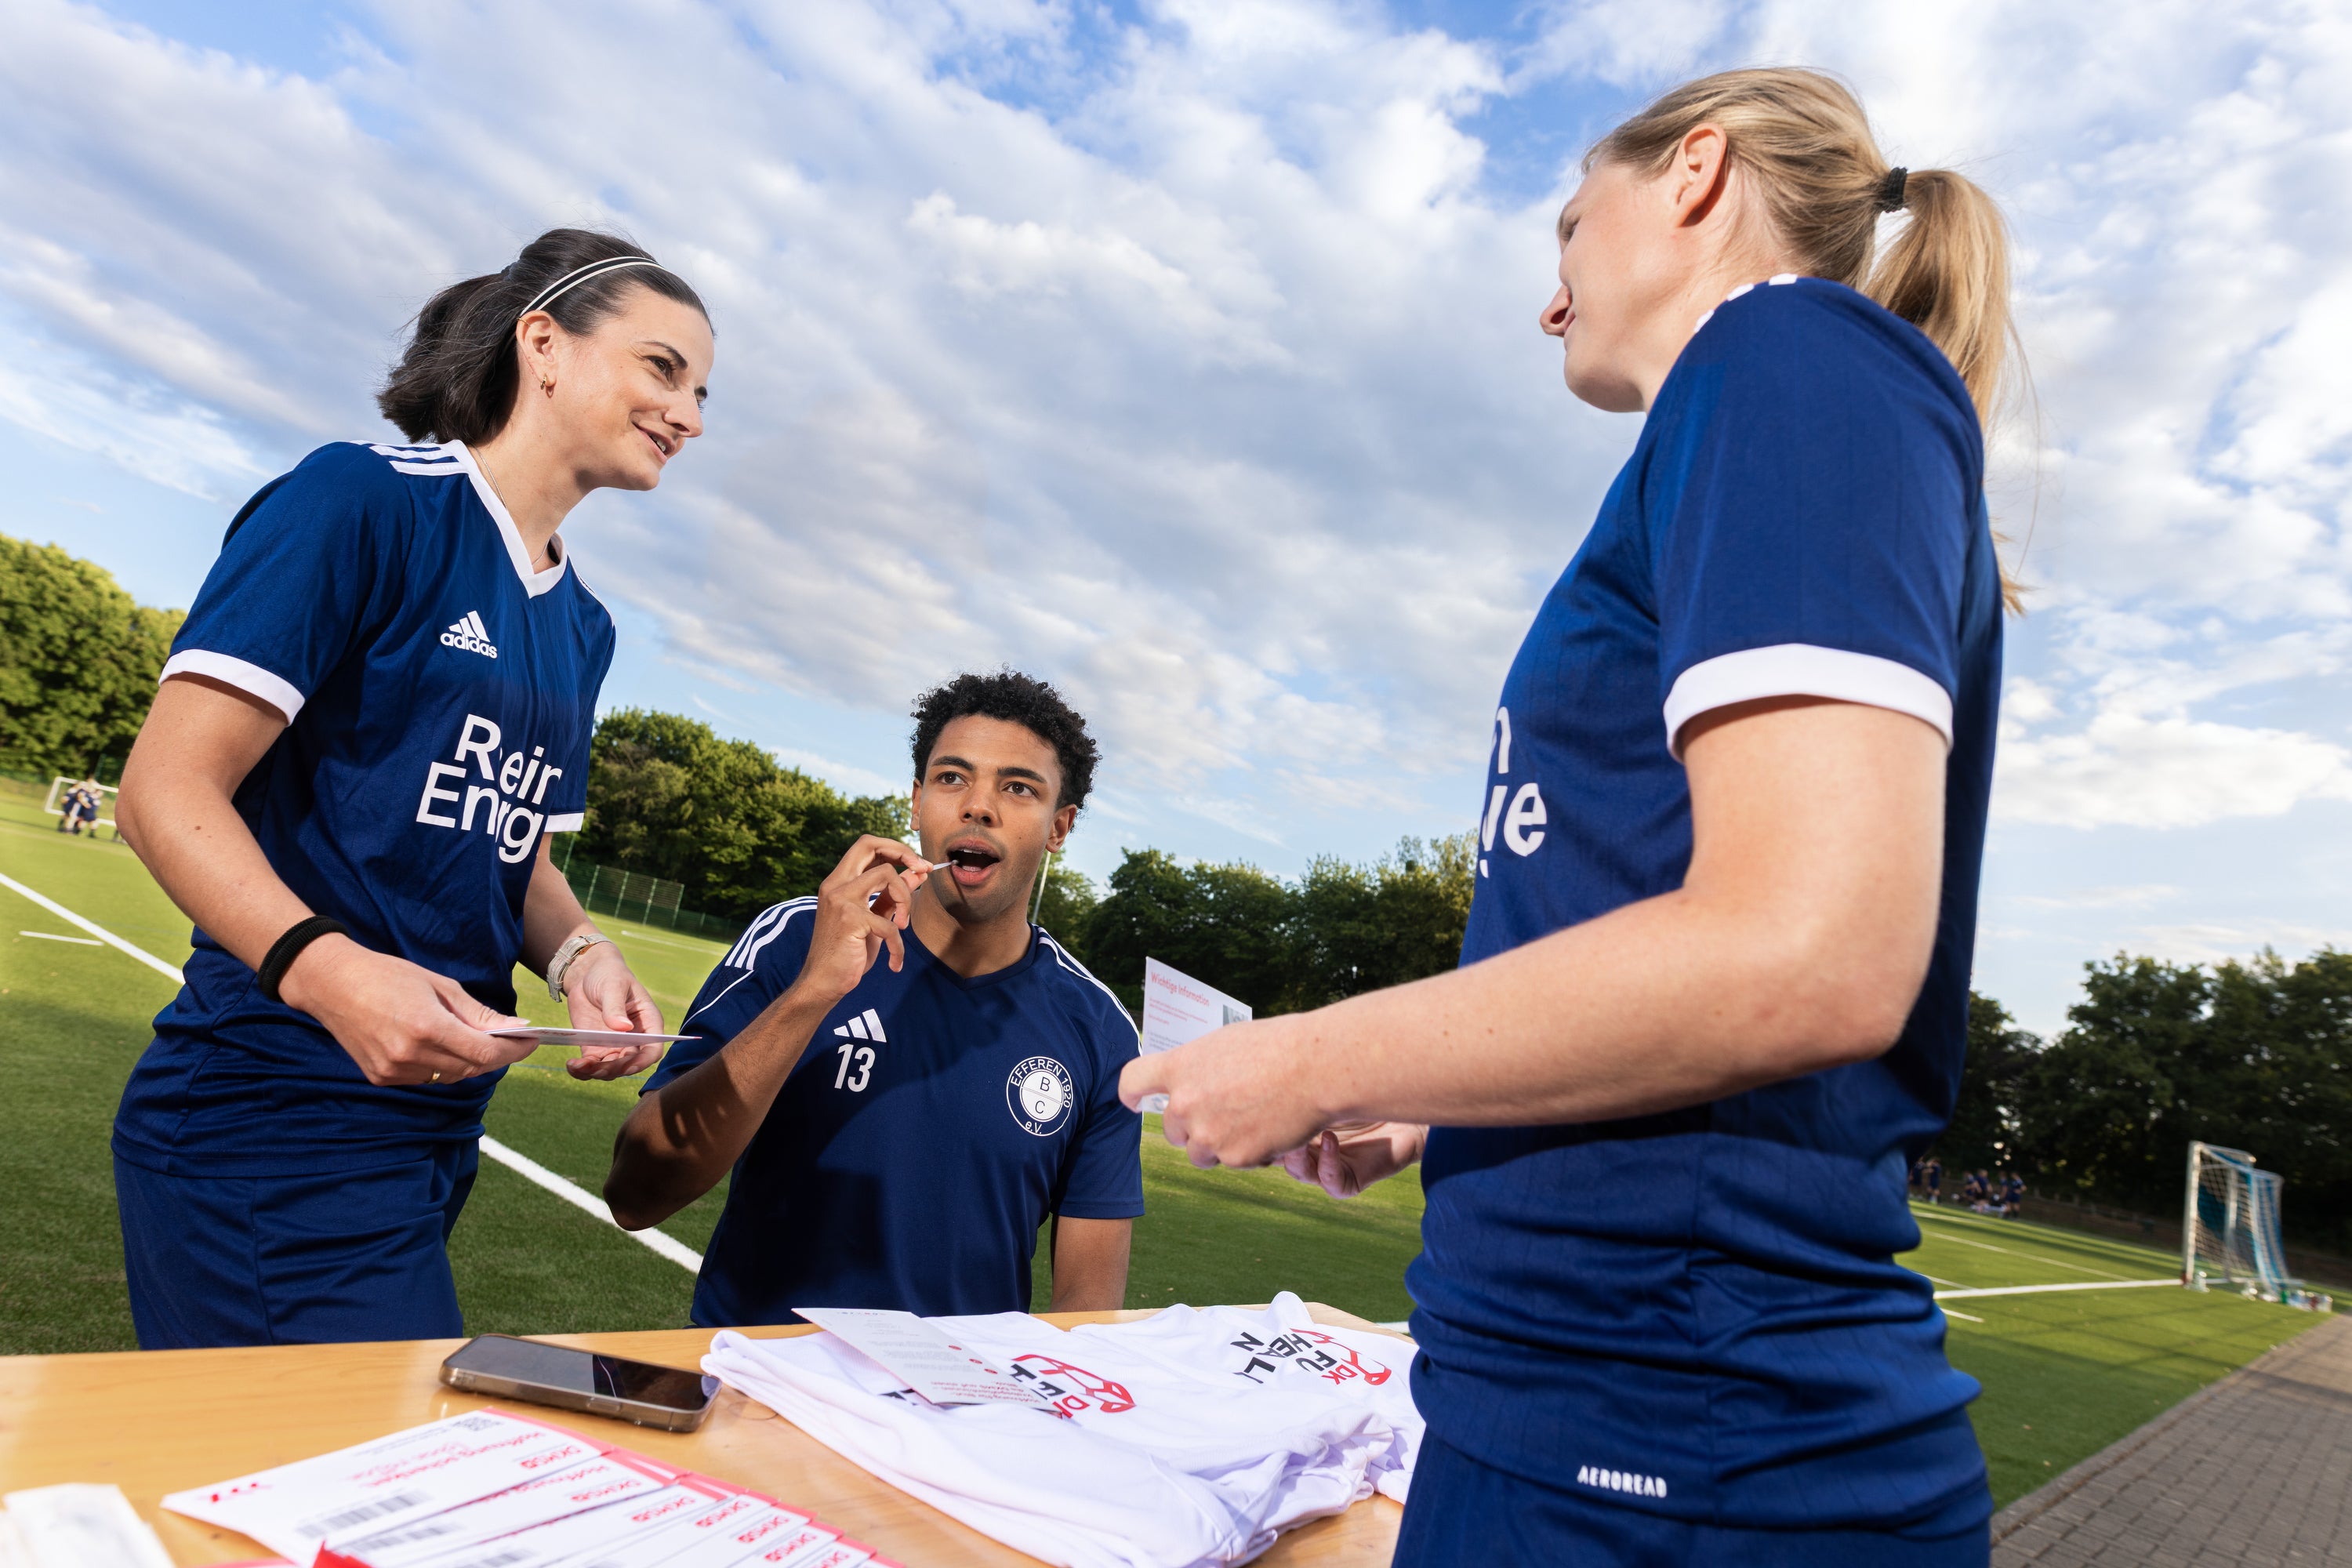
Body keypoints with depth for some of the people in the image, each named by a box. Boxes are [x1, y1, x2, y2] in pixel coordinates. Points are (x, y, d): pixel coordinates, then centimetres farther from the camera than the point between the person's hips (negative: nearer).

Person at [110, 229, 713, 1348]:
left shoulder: (582, 627, 15)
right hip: (274, 1119, -8)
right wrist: (324, 965, -29)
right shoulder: (365, 502, -8)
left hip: (437, 1122, 8)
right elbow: (165, 790, -13)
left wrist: (578, 957, -1)